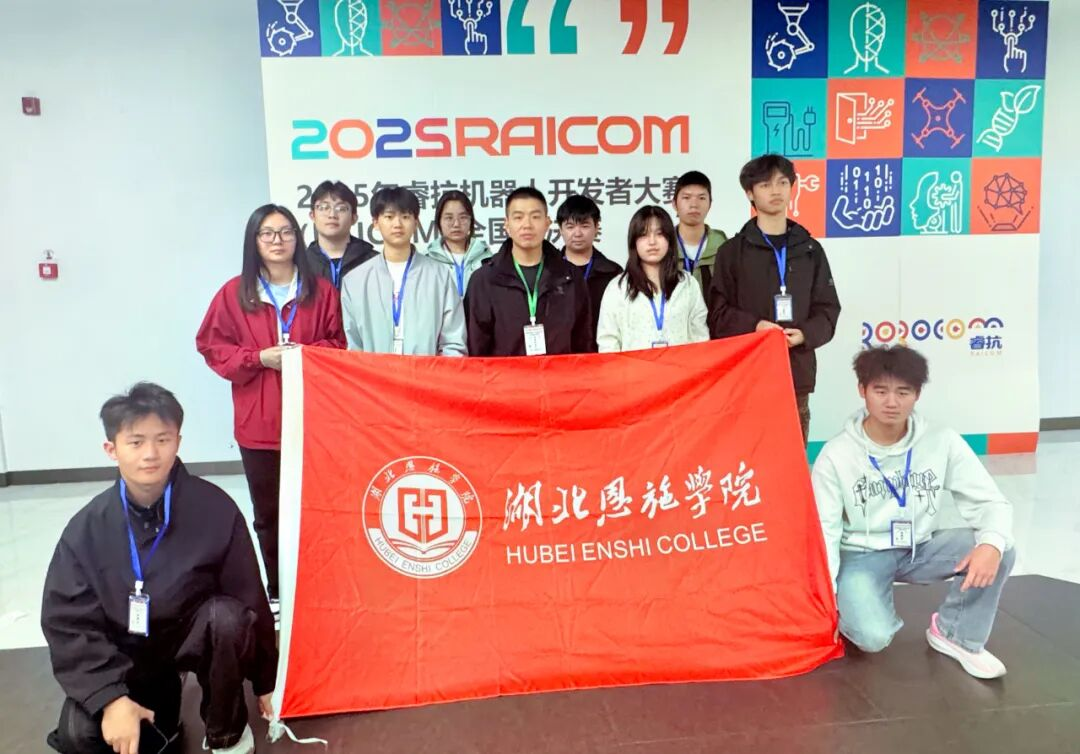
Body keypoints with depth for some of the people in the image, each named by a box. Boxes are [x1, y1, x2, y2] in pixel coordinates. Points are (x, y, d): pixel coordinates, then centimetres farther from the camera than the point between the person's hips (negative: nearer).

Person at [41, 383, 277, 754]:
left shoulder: (215, 509, -20)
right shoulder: (87, 526, -14)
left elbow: (248, 598, -11)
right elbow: (67, 622, -12)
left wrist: (264, 680, -2)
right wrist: (110, 698, -24)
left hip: (195, 636, -1)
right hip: (123, 654, 1)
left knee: (226, 616, -33)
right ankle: (157, 722, 13)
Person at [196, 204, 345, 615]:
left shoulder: (321, 290, 4)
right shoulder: (234, 293, 3)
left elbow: (338, 343, 8)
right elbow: (212, 347, 5)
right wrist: (260, 357, -10)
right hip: (258, 421, 1)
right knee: (269, 512, 9)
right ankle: (276, 592, 23)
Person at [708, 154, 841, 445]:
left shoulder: (810, 250, 13)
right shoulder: (733, 251, 5)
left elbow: (828, 310, 11)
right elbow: (718, 314, 0)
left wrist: (805, 334, -9)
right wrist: (754, 326, -16)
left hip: (797, 373, 3)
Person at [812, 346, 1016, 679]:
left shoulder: (942, 441, -10)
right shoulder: (836, 455, -15)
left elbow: (990, 501, -9)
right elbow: (824, 529, -10)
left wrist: (992, 543, -32)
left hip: (922, 548, 3)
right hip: (862, 555, -3)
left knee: (999, 550, -22)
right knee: (874, 638, -27)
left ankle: (957, 635, 2)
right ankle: (854, 610, 12)